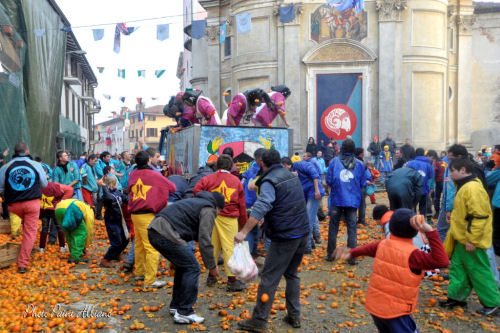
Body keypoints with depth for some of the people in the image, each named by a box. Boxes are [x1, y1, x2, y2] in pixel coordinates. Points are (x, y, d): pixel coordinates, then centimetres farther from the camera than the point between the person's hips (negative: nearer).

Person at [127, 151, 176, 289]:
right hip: (148, 215, -7)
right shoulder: (154, 175, -9)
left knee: (139, 245, 19)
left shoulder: (133, 175, 8)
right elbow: (172, 187, 0)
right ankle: (150, 280, -6)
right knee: (152, 247, -5)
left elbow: (129, 190, 24)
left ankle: (139, 272, 31)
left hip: (135, 214, 7)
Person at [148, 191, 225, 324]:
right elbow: (204, 240, -7)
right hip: (167, 234, -10)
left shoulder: (196, 202, 30)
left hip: (154, 230, 10)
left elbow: (196, 234, 35)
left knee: (183, 266, 22)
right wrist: (212, 266, 2)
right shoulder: (208, 209, 1)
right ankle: (184, 313, 5)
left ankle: (175, 306, 31)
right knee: (192, 268, 1)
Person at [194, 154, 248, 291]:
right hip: (229, 218, -2)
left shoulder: (208, 179, 3)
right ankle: (232, 280, -1)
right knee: (230, 247, -1)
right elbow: (242, 204, 7)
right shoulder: (236, 180, 5)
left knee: (213, 246, 14)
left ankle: (211, 276, 26)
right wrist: (243, 222, 15)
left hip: (211, 216, 2)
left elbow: (197, 190, -10)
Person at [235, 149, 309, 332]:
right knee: (292, 273, 21)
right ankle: (294, 316, 24)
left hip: (285, 236, -8)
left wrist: (244, 232, -32)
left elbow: (261, 207, -29)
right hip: (303, 233, 8)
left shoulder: (269, 182, -12)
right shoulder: (292, 176, 14)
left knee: (269, 278, -1)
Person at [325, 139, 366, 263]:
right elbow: (363, 183, 3)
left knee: (333, 227, 11)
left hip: (336, 199, 0)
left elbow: (328, 181, -4)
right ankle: (352, 257, 7)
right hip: (353, 200, 0)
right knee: (352, 228, 6)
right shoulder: (359, 164, -3)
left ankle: (330, 254, 19)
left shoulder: (335, 161, -5)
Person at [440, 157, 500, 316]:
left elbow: (479, 217, -26)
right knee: (458, 268, 17)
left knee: (479, 272, 3)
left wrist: (471, 240, -22)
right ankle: (456, 297, 29)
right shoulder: (464, 186, 9)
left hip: (471, 242, -10)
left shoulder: (473, 188, -24)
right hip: (462, 239, 10)